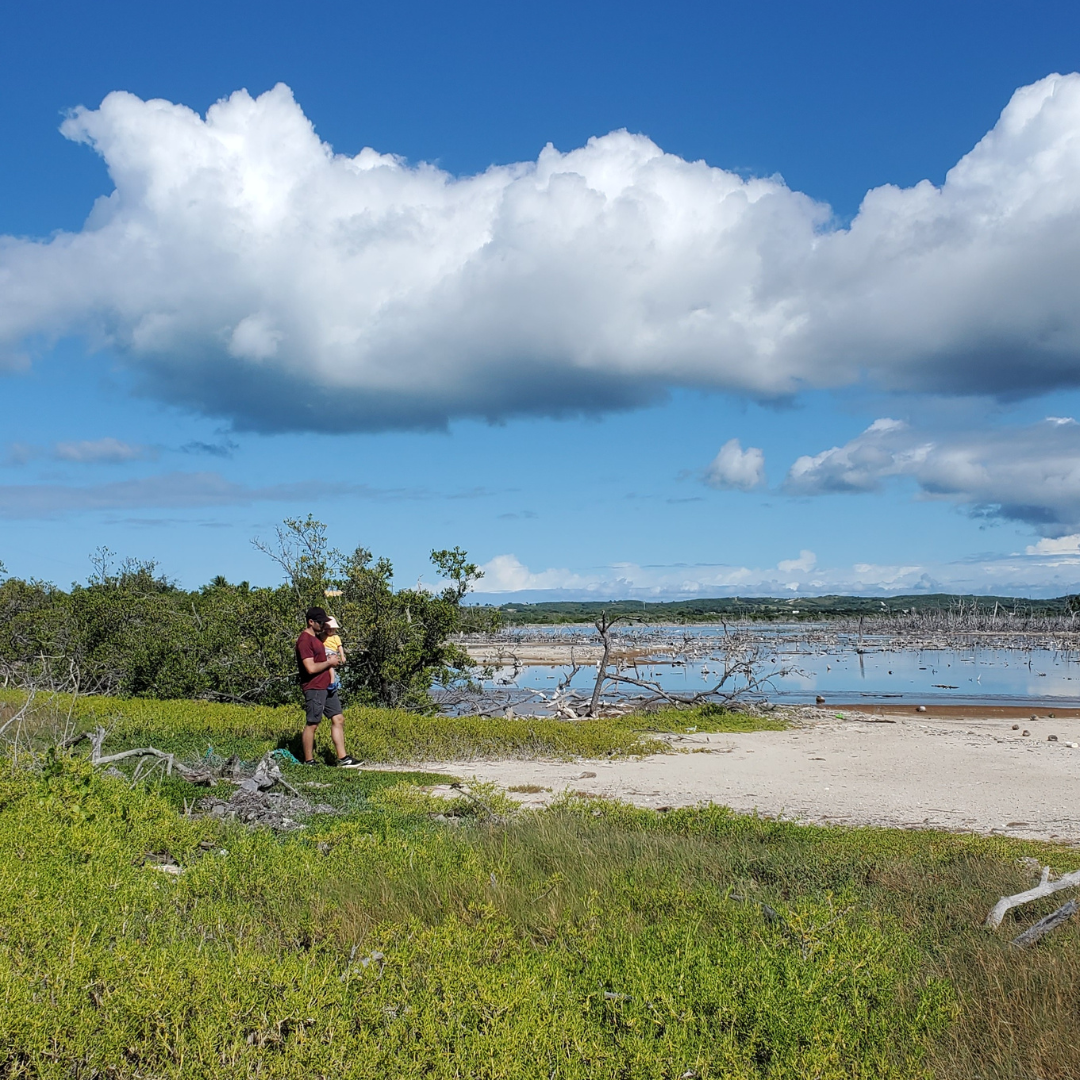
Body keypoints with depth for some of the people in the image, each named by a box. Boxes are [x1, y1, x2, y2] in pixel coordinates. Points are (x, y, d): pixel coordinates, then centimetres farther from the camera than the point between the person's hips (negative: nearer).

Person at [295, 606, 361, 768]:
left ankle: (343, 758, 7)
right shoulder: (304, 641, -15)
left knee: (338, 720, 6)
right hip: (314, 688, -10)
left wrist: (336, 660, 12)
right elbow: (311, 668, -23)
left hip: (327, 686, 10)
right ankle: (309, 762, 7)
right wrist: (329, 662, -9)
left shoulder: (317, 638, 16)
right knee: (312, 724, -2)